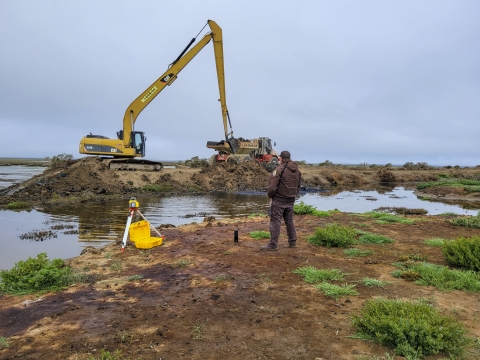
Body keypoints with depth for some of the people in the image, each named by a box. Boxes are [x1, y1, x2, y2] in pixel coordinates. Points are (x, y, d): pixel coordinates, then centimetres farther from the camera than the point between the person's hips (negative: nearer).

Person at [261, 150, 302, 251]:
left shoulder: (279, 169, -15)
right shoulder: (297, 170, 8)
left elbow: (272, 186, -18)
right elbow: (298, 186, 17)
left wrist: (270, 196, -1)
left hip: (279, 200, -7)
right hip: (291, 200, 7)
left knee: (275, 221, -2)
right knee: (289, 221, 17)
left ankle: (273, 244, 0)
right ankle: (292, 242, 24)